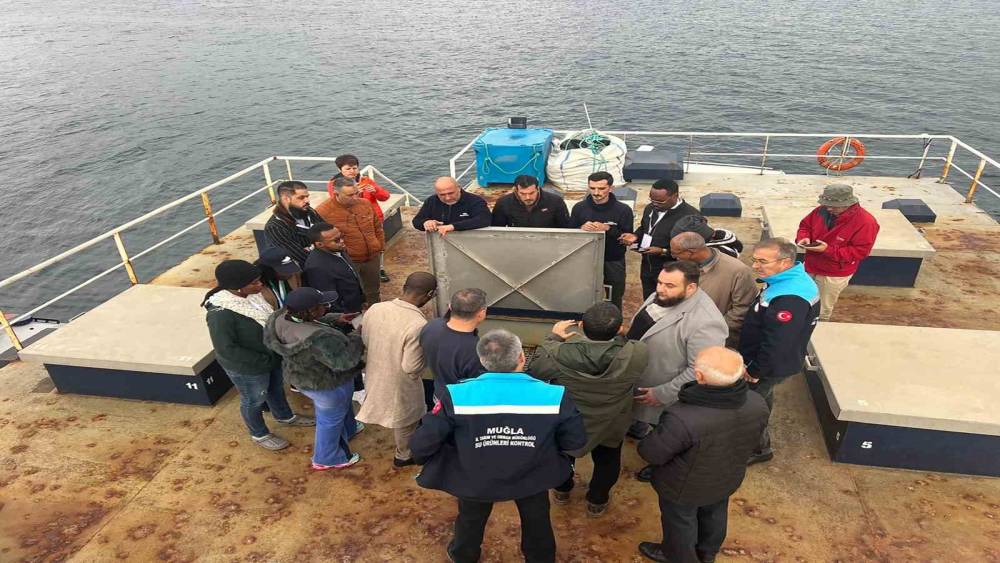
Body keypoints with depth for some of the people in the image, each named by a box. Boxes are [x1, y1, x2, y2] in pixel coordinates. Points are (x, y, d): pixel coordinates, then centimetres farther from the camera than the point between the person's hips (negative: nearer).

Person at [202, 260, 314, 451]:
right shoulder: (220, 313, -34)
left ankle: (285, 416, 57)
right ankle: (259, 435, 46)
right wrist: (264, 361, -23)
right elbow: (226, 349, -29)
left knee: (276, 388, 30)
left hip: (273, 357, 7)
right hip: (247, 368, -7)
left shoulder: (250, 295, -13)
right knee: (254, 401, 19)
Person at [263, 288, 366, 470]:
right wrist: (356, 337, -20)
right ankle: (327, 459, 41)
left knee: (342, 407, 32)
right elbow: (344, 361, -33)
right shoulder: (317, 338, -40)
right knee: (330, 419, 18)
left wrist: (339, 320, 0)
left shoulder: (281, 318, -16)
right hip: (327, 384, -8)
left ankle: (347, 430, 58)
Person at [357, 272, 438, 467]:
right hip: (399, 383, -7)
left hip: (376, 375, 7)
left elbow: (365, 342, 1)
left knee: (393, 412, 34)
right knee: (404, 419, 23)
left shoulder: (375, 309, -15)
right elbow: (412, 368, -28)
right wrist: (427, 351, -10)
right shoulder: (418, 325, -35)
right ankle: (403, 455, 49)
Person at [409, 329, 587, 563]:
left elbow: (421, 445, -24)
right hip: (532, 478, 0)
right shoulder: (554, 396, -29)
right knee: (537, 522, 33)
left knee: (470, 521, 34)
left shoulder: (456, 396, -32)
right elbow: (576, 441, -14)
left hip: (475, 480, 1)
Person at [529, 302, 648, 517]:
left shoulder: (559, 354, -36)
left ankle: (562, 491, 58)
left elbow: (535, 370, -14)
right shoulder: (636, 355, -35)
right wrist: (619, 336, -1)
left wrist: (553, 337, -7)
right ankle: (597, 502, 53)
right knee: (607, 461, 31)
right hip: (611, 426, 0)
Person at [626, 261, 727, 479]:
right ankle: (637, 428, 63)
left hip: (665, 395, -7)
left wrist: (662, 394, -26)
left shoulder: (704, 323, -37)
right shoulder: (661, 297, -10)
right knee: (638, 409, 34)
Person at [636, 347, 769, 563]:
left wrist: (659, 434, -6)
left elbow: (651, 453, -27)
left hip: (684, 487, -5)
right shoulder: (758, 405, -23)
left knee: (680, 523, 25)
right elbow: (749, 442, -3)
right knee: (714, 514, 32)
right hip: (728, 479, 5)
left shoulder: (683, 420, -44)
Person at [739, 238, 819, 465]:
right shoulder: (789, 279, -3)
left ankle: (759, 448, 32)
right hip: (767, 361, 9)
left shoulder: (789, 299, -36)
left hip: (771, 366, -9)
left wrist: (755, 372, -18)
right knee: (760, 400, 28)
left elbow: (777, 343, -32)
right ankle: (757, 433, 50)